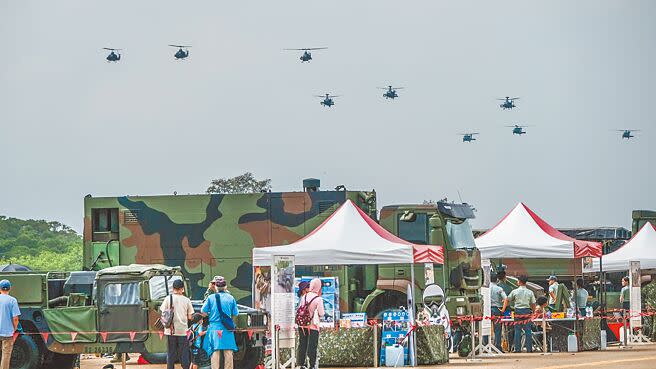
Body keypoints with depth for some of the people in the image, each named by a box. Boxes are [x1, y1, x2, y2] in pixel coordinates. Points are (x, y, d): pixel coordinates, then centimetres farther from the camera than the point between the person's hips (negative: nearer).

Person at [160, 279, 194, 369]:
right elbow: (190, 317, -1)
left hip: (170, 331, 0)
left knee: (171, 354, 6)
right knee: (184, 354, 6)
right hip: (183, 331, 0)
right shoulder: (186, 300, -2)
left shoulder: (168, 298, -3)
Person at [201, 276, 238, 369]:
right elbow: (235, 314, 6)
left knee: (215, 352, 0)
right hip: (227, 329, 1)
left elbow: (203, 312, 0)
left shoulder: (211, 298, -3)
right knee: (228, 352, 6)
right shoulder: (230, 298, 2)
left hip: (215, 328, -1)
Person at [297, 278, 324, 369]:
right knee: (312, 346, 2)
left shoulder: (304, 296, 1)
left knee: (302, 345, 12)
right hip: (313, 325, -5)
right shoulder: (318, 299, -13)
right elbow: (321, 314, -11)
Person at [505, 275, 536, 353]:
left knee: (517, 330, 3)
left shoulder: (515, 291, -1)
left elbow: (507, 300, 8)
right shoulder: (530, 292, 1)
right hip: (527, 311, 1)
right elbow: (533, 304, 2)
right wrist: (532, 311, 18)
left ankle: (517, 349, 0)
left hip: (518, 311, -1)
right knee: (528, 331, 3)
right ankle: (529, 348, 0)